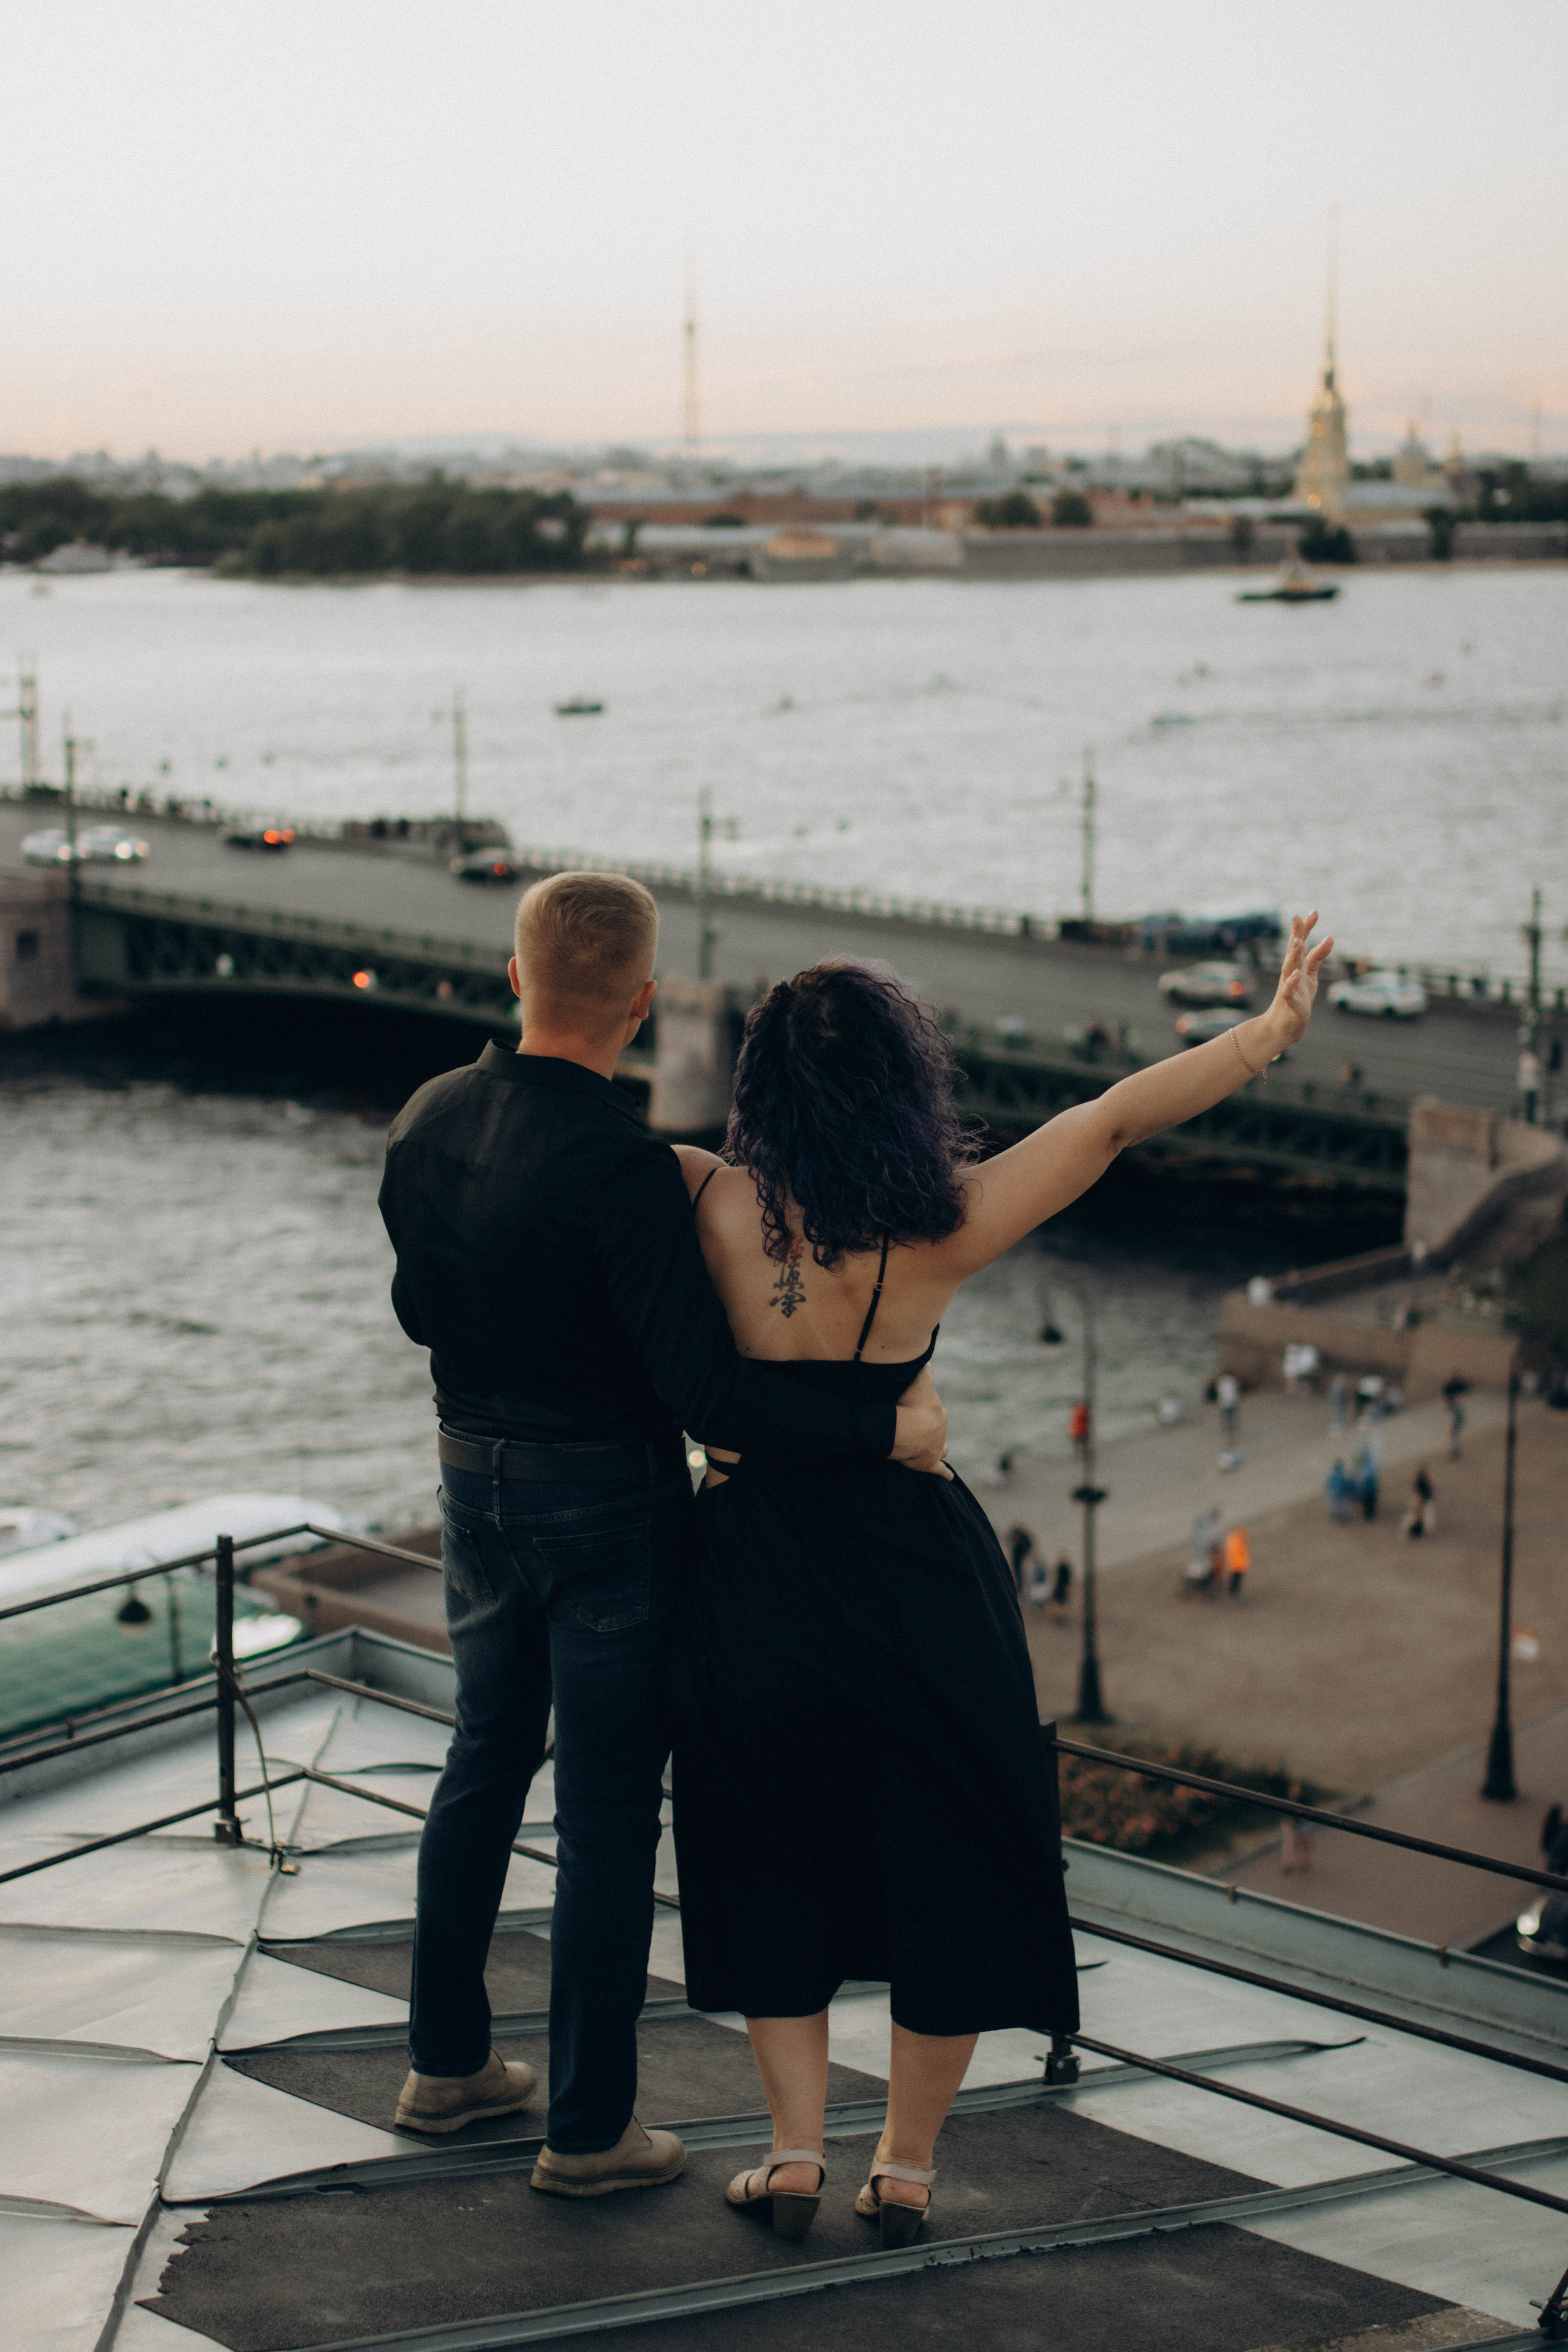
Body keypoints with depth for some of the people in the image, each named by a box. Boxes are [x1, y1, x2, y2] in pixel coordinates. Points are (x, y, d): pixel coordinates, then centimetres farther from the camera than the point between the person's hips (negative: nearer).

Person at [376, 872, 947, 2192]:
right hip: (608, 1502, -7)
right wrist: (887, 1431, -19)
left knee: (486, 1762, 22)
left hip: (477, 1480, 7)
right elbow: (708, 1392, -26)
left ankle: (448, 2061, 34)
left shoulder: (427, 1125, -3)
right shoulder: (621, 1167, -25)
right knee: (608, 1817, 4)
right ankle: (591, 2128, 13)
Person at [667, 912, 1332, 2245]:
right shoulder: (943, 1225, -13)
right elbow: (1115, 1121, -7)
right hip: (917, 1573, -1)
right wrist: (1272, 1031, 0)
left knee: (775, 1862, 18)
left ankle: (796, 2151, 19)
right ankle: (907, 2167, 22)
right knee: (946, 1867, 15)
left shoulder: (715, 1204, -13)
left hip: (756, 1574, 1)